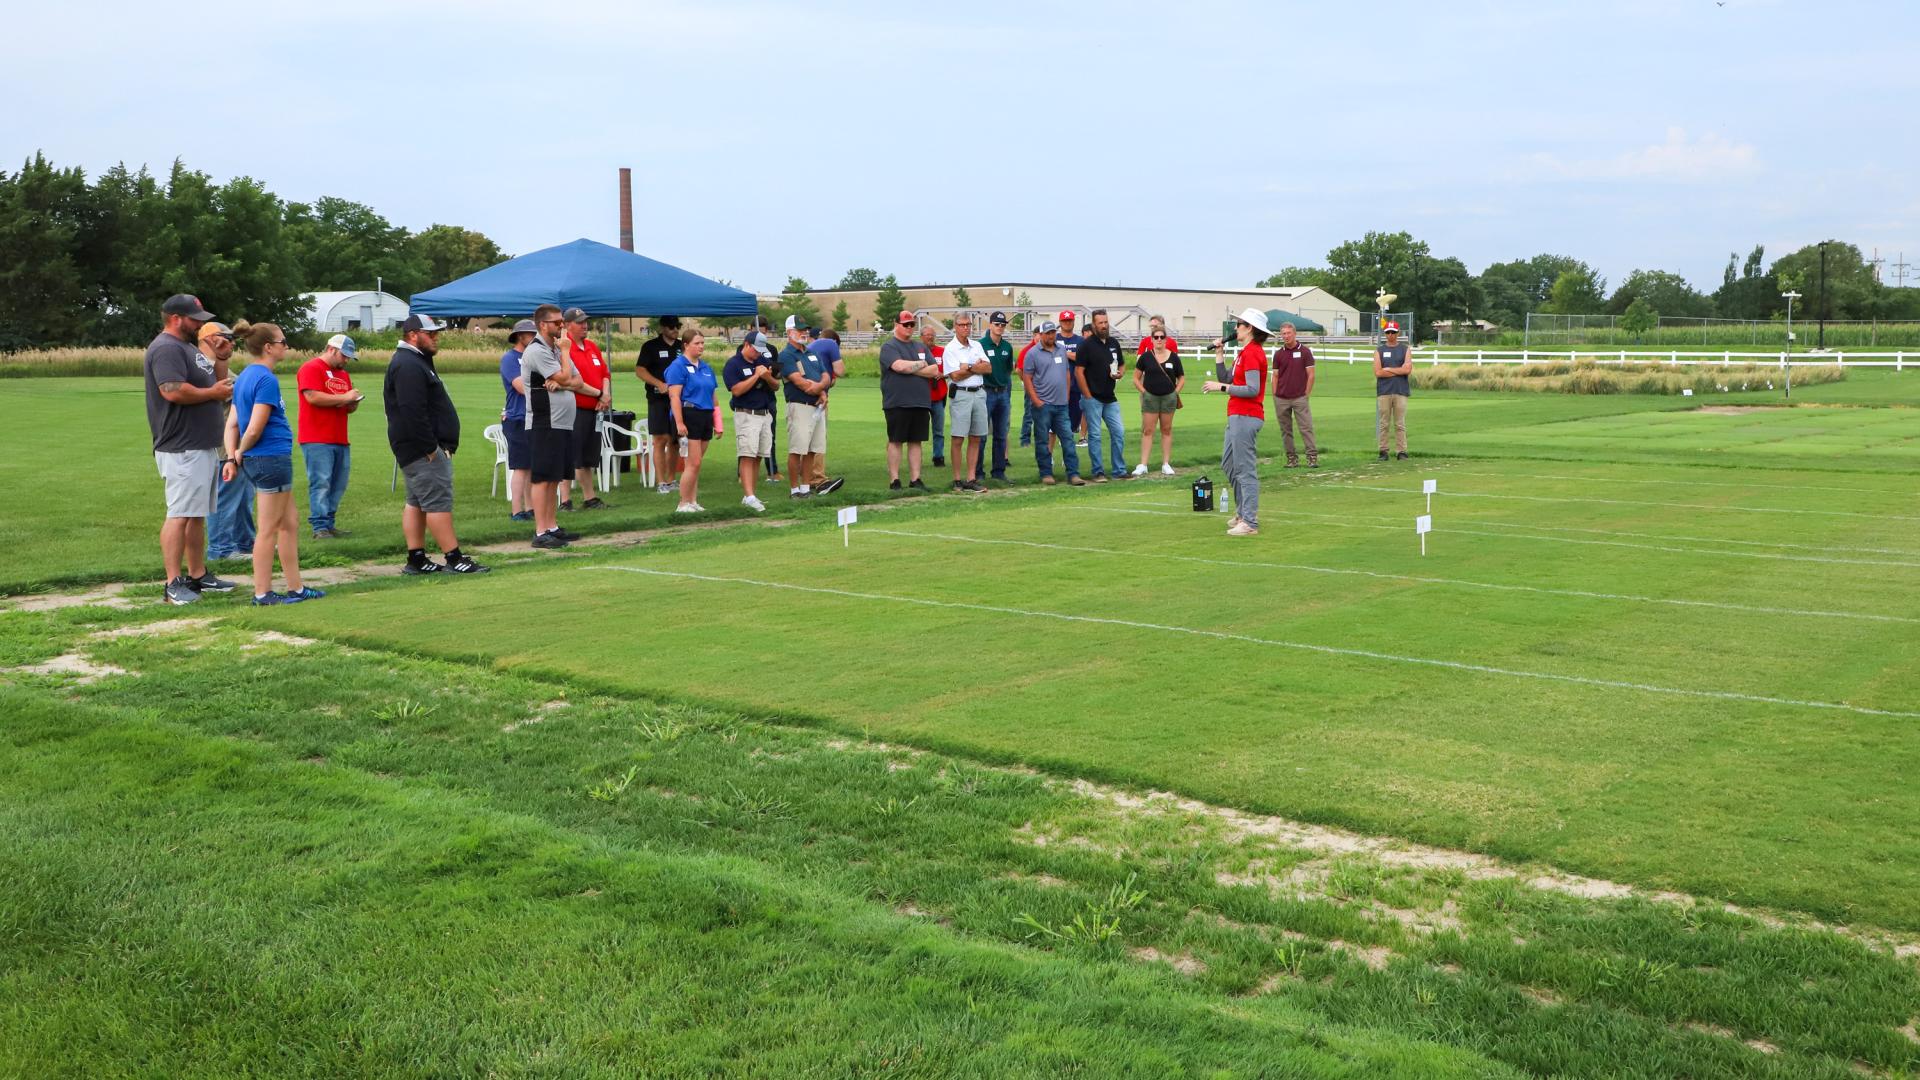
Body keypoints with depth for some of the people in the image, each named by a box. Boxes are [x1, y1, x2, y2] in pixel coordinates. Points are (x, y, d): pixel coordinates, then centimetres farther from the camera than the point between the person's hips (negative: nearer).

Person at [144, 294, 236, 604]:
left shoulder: (188, 347, 20)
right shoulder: (166, 349, -13)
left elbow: (218, 382, 24)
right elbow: (173, 391, -26)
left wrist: (219, 357, 8)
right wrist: (213, 392, -13)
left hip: (203, 447, 11)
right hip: (182, 450, -11)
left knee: (198, 515, 14)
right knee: (180, 515, -11)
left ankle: (198, 576, 22)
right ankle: (173, 584, -10)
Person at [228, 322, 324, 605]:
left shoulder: (245, 377, 12)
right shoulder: (266, 380, -16)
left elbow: (231, 424, 9)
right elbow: (255, 429, -18)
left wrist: (233, 457, 3)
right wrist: (240, 453, -3)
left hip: (256, 461, 9)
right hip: (271, 458, -9)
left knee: (290, 523, 15)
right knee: (269, 529, 1)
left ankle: (295, 588, 22)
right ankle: (262, 593, 9)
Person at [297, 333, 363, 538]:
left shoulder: (343, 374, 23)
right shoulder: (311, 368, -3)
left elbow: (349, 408, 28)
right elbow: (313, 397, -17)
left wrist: (353, 402, 4)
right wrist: (343, 397, -11)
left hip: (340, 440, 8)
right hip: (317, 440, -8)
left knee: (338, 485, 5)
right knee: (320, 483, -10)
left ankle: (328, 524, 10)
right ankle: (320, 527, -9)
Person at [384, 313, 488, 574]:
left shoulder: (416, 362, 19)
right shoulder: (408, 366, -16)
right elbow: (412, 412, -24)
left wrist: (434, 445, 20)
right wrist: (430, 447, -23)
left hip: (425, 448, 11)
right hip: (423, 450, -11)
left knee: (417, 502, 11)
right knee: (438, 501, -10)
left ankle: (416, 559, 15)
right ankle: (454, 559, -9)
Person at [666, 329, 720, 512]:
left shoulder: (706, 368, 17)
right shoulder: (678, 366, -6)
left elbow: (712, 395, 23)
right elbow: (674, 396, -14)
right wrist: (679, 423, -21)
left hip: (705, 417, 7)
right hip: (689, 416, -7)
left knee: (694, 464, 10)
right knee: (693, 463, -10)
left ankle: (693, 501, 14)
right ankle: (683, 504, -4)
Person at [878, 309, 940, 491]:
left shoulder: (921, 347, 17)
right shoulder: (889, 347, -1)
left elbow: (934, 370, 6)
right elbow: (899, 366, -19)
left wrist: (910, 369, -7)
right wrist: (921, 364, -3)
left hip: (921, 402, 5)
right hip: (897, 403, -5)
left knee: (916, 441, 7)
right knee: (896, 441, 0)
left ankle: (915, 479, 11)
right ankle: (894, 480, 4)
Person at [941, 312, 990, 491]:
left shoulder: (977, 346, 14)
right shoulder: (950, 349, -4)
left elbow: (988, 368, 5)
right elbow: (955, 375, -13)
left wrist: (968, 368, -9)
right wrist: (977, 367, -3)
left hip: (979, 394, 6)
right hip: (960, 394, -6)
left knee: (976, 439, 5)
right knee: (958, 439, -4)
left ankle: (971, 478, 8)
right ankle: (957, 480, 1)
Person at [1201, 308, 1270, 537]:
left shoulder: (1252, 353, -15)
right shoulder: (1245, 352, 17)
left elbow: (1252, 390, -21)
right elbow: (1228, 381, 16)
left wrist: (1220, 387, -17)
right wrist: (1219, 355, 12)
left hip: (1246, 417, -11)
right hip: (1237, 416, 11)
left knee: (1245, 468, -8)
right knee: (1228, 464, 19)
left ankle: (1250, 522, -4)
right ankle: (1244, 512, 27)